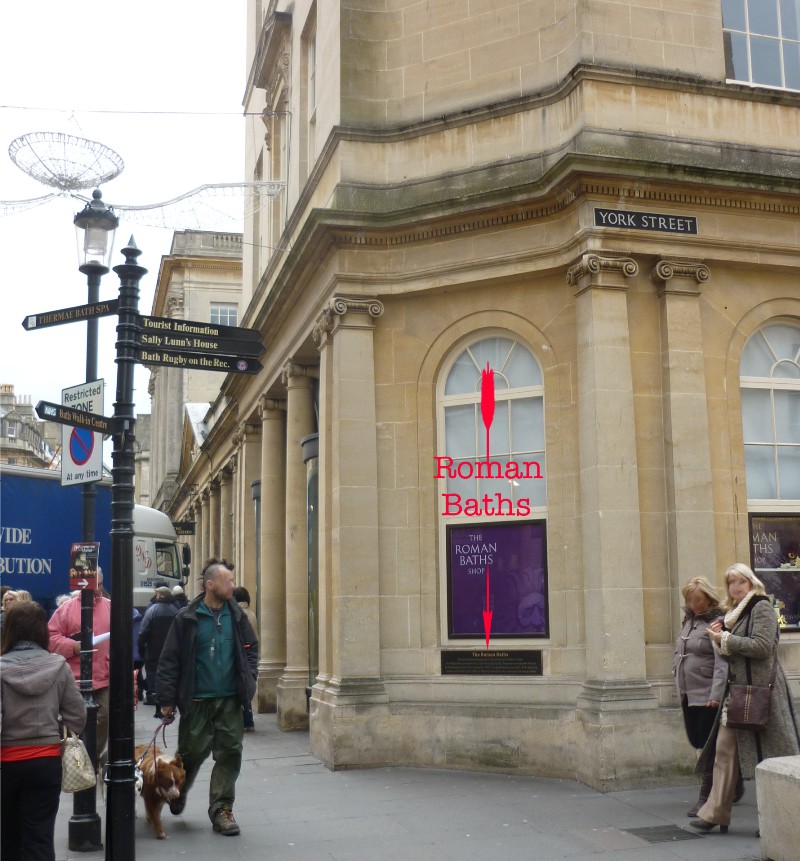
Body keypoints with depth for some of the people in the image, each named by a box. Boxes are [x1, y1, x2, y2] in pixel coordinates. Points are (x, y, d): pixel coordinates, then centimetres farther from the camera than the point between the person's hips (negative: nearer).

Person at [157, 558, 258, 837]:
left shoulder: (236, 615, 4)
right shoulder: (187, 618, -8)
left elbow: (251, 649, 14)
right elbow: (170, 660, -6)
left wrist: (248, 681, 3)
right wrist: (167, 699, -7)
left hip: (230, 699, 3)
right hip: (196, 701, -3)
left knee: (230, 753, 2)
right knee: (192, 752, 8)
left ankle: (221, 809, 15)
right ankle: (177, 791, 39)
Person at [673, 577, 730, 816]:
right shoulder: (688, 620, 13)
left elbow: (722, 663, -20)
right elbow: (678, 652, 22)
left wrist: (716, 695, -25)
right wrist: (677, 671, 11)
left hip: (707, 695, -8)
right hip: (688, 694, 8)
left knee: (708, 745, -2)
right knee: (697, 742, 14)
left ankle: (705, 798, 6)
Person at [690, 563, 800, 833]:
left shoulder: (761, 608, -8)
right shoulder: (735, 613, 17)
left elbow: (761, 646, -20)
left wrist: (726, 639, -13)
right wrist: (720, 639, 1)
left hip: (759, 690, -8)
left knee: (769, 759, 0)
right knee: (725, 749, 5)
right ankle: (716, 814, 9)